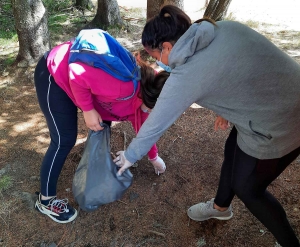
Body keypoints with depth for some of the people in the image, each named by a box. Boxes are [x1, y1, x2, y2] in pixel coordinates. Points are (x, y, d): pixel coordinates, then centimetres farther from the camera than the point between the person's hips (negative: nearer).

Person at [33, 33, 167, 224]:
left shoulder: (143, 93, -1)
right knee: (65, 140, -8)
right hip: (54, 73, -8)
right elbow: (78, 74, -31)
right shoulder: (126, 86, -32)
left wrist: (154, 157, 24)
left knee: (103, 122, 12)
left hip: (75, 76, 9)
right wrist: (88, 110, -21)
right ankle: (46, 200, 9)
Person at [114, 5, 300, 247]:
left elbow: (156, 124, -10)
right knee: (233, 152, 24)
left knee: (247, 187, 14)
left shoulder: (185, 76, -21)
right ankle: (221, 207, 51)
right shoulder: (224, 27, -2)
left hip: (279, 127, -9)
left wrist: (131, 156, 7)